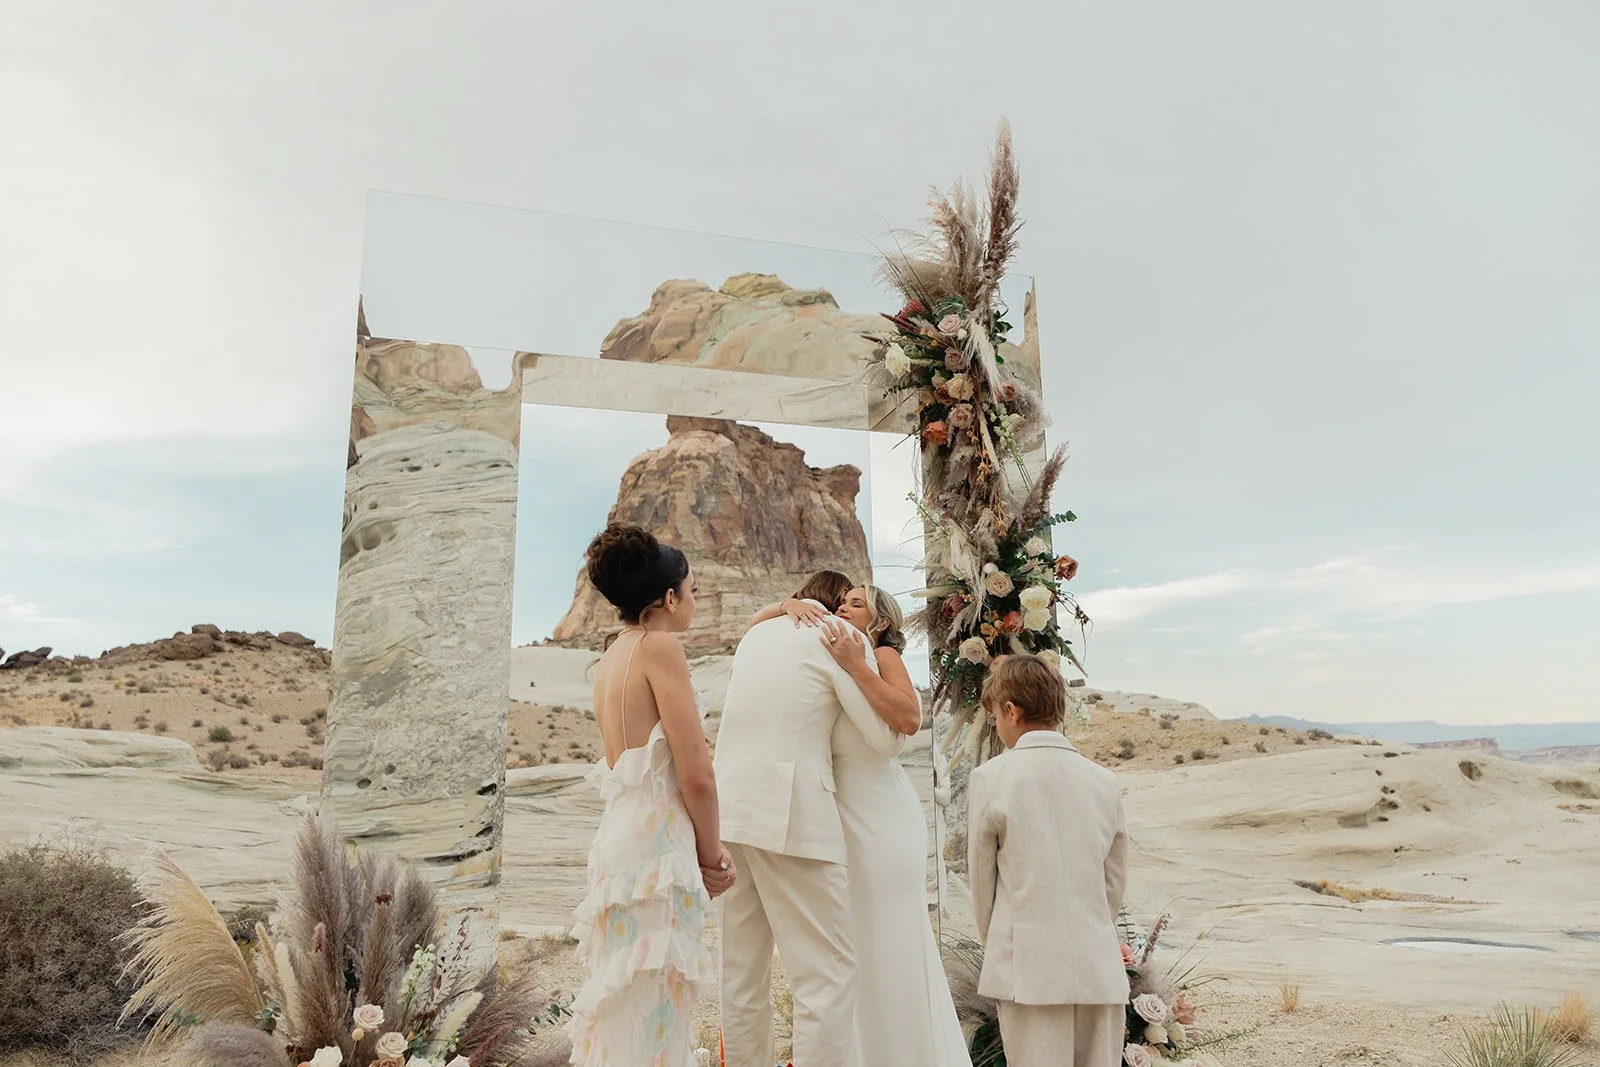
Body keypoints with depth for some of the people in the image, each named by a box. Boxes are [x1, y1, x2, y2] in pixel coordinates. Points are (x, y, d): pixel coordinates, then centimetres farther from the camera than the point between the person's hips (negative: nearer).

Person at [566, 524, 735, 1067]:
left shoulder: (610, 658, 16)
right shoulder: (660, 647, -10)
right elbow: (696, 773, -14)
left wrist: (704, 844, 13)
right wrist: (711, 852, 1)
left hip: (622, 834, 9)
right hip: (656, 842, -9)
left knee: (628, 999, 17)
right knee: (653, 1001, -2)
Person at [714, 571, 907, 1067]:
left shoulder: (756, 634, 18)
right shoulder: (839, 636, -2)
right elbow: (887, 737, -3)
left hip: (731, 810, 8)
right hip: (791, 817, -7)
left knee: (743, 970, 13)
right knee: (828, 970, -3)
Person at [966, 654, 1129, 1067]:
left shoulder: (989, 778, -7)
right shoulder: (1104, 780, 4)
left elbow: (981, 880, 1)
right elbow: (1116, 881, 11)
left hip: (1030, 969, -4)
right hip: (1100, 966, 4)